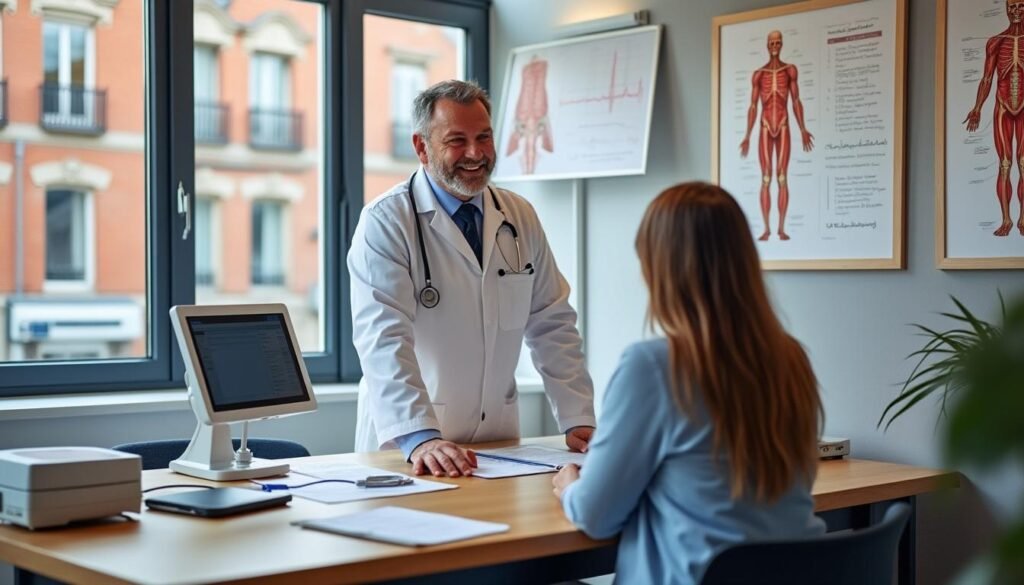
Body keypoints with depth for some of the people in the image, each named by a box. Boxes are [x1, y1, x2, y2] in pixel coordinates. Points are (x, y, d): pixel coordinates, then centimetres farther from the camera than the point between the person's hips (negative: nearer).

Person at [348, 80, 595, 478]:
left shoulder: (520, 217, 9)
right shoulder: (385, 222, -7)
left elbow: (552, 326, 10)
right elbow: (383, 339, -16)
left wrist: (578, 420, 0)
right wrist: (421, 438, -27)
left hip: (498, 438, 4)